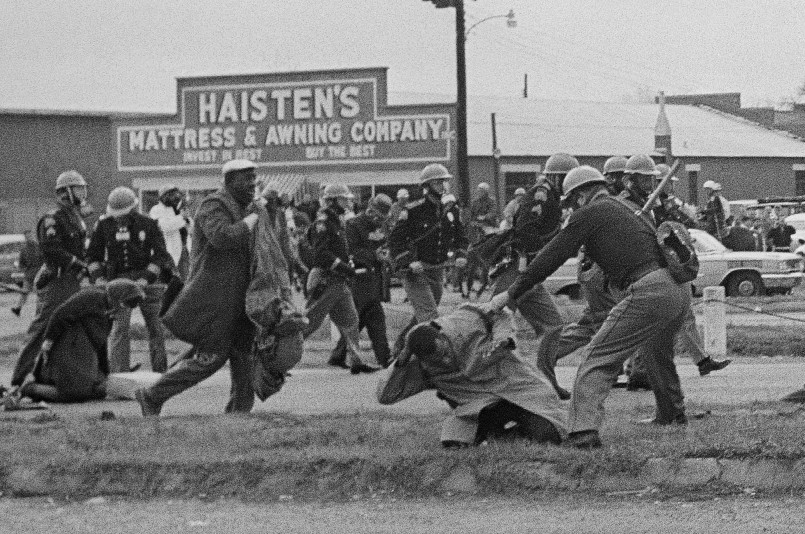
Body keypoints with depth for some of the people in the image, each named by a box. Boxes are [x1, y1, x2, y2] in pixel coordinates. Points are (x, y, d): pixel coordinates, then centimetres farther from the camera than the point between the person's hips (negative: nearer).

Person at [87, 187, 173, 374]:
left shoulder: (148, 224, -3)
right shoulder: (104, 225, 2)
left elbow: (159, 255, -5)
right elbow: (93, 255, 9)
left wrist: (146, 279, -17)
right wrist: (98, 278, -6)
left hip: (146, 279, 0)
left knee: (156, 328, 3)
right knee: (119, 328, -12)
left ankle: (160, 371, 14)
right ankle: (118, 373, -14)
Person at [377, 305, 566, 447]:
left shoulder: (466, 320, -16)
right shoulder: (421, 368, -12)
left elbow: (501, 316, 3)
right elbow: (385, 395, -13)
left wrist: (503, 339, -19)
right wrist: (401, 361, -25)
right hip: (479, 406, 1)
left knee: (548, 436, -20)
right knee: (453, 442, -26)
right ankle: (493, 429, 3)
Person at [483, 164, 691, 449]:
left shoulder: (588, 214, 3)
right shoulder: (623, 210, 27)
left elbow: (550, 258, 3)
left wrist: (510, 294, 8)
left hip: (649, 292, -9)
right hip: (680, 289, 9)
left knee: (598, 358, -9)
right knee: (659, 353, 35)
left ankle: (583, 430, -24)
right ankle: (671, 414, 52)